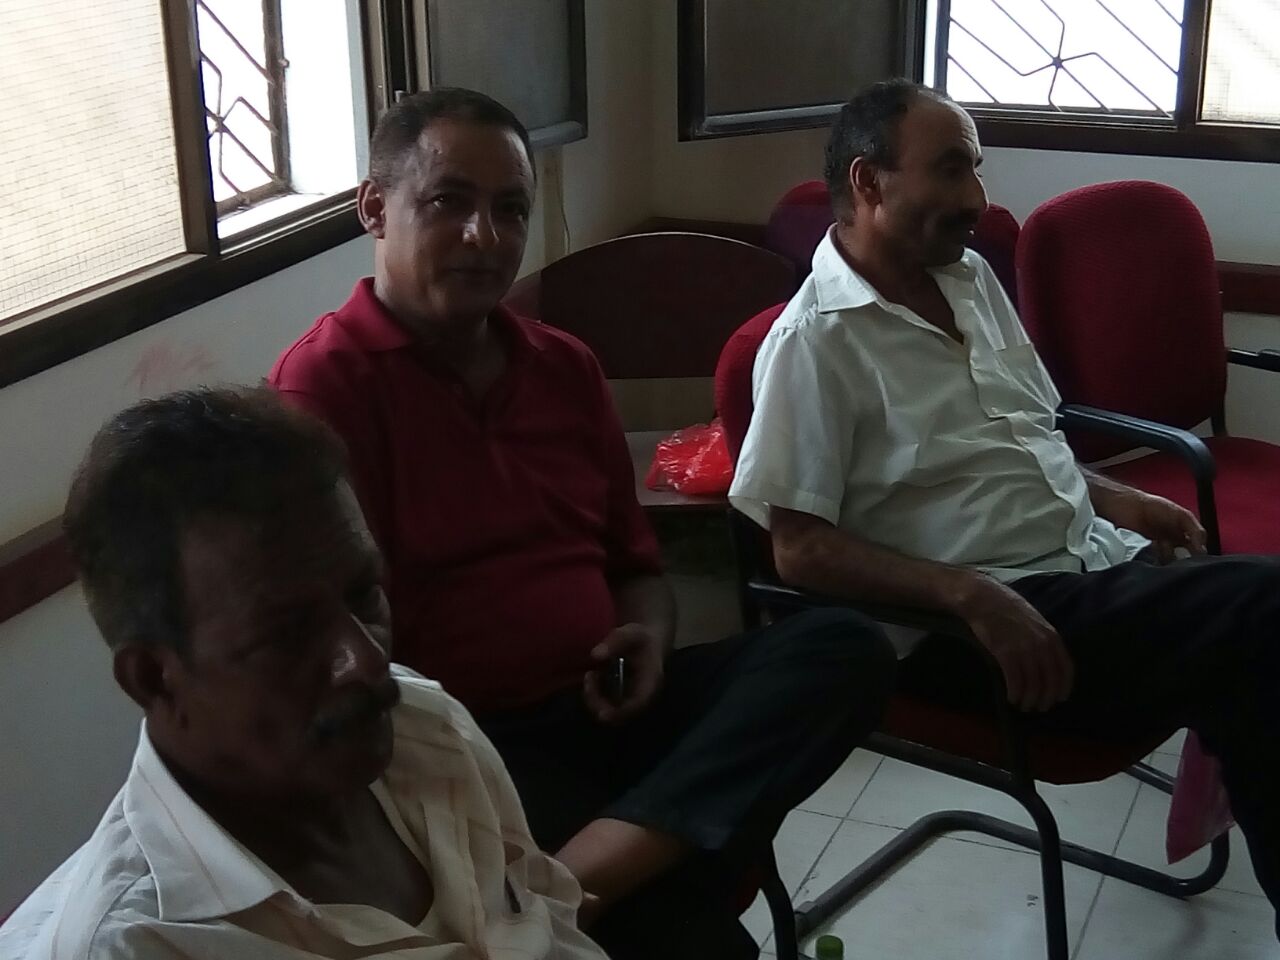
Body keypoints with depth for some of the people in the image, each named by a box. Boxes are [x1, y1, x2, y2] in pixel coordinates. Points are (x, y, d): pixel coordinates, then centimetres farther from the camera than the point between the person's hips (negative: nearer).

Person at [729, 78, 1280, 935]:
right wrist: (974, 596, -25)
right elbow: (802, 550, -16)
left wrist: (1115, 498, 8)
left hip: (1095, 558, 8)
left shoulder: (972, 278, 13)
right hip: (970, 621, -8)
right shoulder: (815, 341, -11)